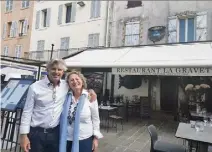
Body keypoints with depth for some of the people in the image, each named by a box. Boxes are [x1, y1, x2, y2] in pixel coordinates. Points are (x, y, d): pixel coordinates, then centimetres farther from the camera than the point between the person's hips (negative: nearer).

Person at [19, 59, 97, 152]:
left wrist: (90, 91, -2)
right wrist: (24, 135, -7)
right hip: (36, 133, -1)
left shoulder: (66, 85, -4)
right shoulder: (35, 87, -9)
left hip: (55, 133, 2)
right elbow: (27, 111, -5)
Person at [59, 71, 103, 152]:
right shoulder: (66, 97, -4)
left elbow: (95, 119, -3)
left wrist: (96, 138, -3)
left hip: (85, 139, -1)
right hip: (66, 139, 2)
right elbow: (62, 119, 5)